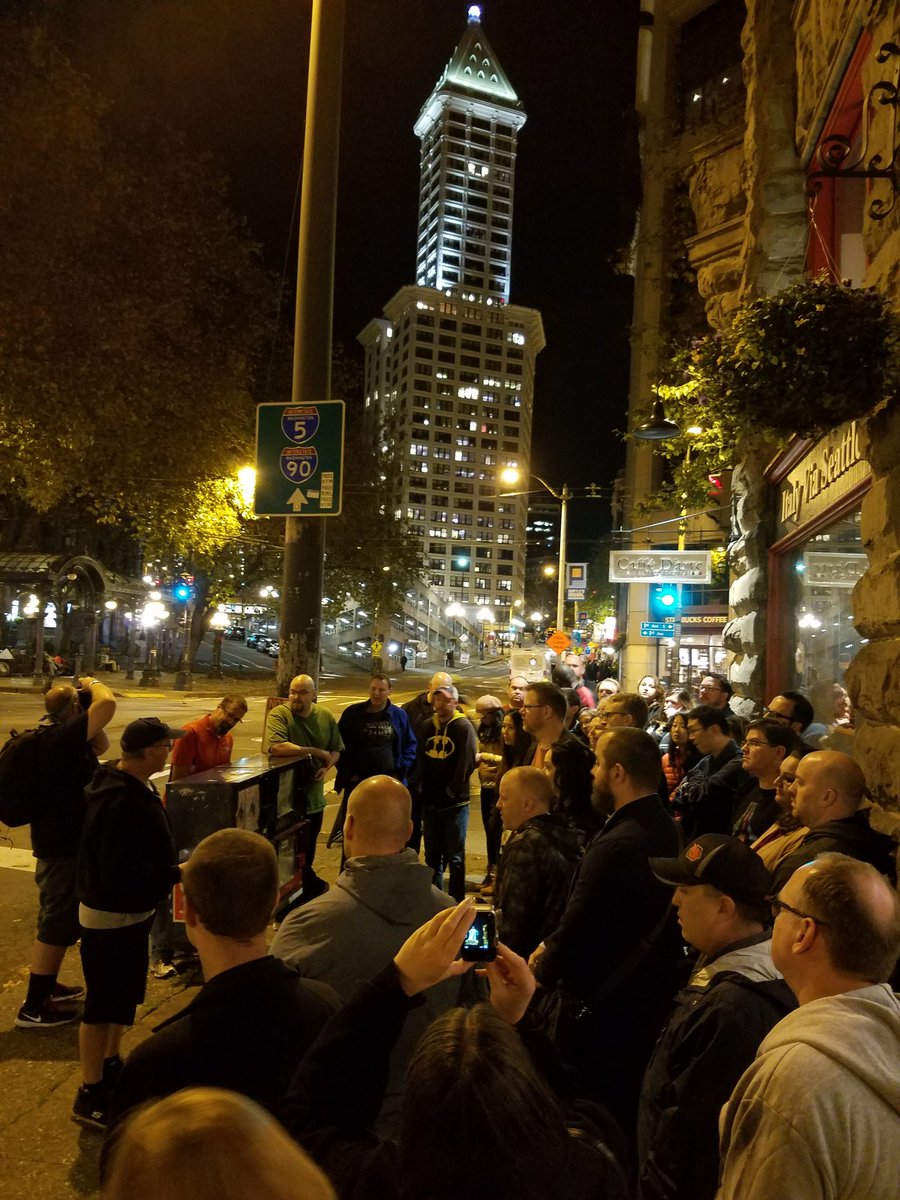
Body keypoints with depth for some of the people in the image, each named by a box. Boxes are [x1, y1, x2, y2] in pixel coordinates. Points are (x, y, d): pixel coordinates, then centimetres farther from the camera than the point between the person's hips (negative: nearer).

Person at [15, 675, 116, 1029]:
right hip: (64, 843, -11)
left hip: (60, 837, 11)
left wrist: (86, 693, 6)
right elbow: (107, 704, -35)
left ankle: (45, 984, 37)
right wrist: (93, 685, -13)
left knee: (58, 917, 23)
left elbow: (101, 746, 16)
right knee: (57, 922, -2)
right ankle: (33, 1007, 6)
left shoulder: (55, 735, 7)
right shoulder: (61, 736, -23)